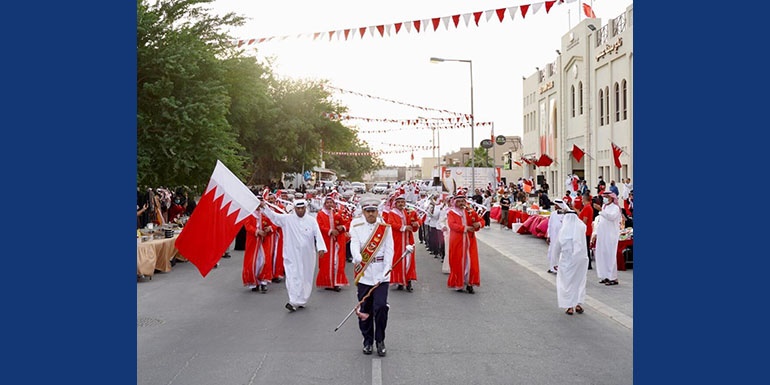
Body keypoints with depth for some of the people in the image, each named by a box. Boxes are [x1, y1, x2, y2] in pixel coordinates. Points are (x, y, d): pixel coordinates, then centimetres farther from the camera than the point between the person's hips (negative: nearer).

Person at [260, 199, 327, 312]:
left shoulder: (311, 220, -1)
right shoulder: (287, 219, -2)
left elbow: (318, 235, -6)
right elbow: (273, 216, -10)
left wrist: (321, 248, -18)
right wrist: (263, 208, -25)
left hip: (308, 255, 2)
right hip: (292, 255, -2)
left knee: (306, 278, 9)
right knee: (293, 277, -7)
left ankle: (301, 301, 23)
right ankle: (294, 302, -5)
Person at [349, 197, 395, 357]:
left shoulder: (386, 228, 4)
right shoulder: (356, 228, 5)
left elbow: (389, 250, -2)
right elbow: (354, 245, -11)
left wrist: (386, 270, -14)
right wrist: (357, 258, -33)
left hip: (381, 275, -1)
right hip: (363, 275, 1)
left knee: (380, 307, -11)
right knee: (364, 310, 6)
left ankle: (380, 341, 7)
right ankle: (368, 341, 23)